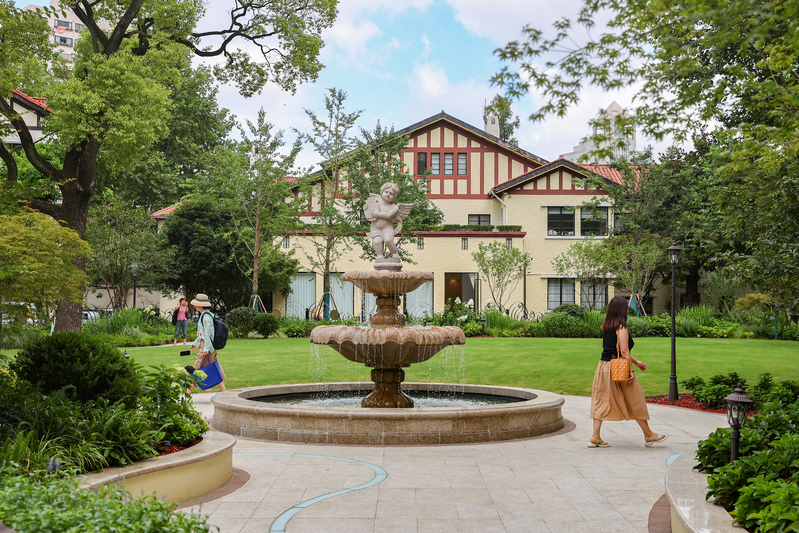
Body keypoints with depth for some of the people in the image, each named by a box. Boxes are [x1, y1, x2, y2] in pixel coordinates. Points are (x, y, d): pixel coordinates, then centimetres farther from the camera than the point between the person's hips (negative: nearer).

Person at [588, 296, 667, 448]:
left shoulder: (606, 327, 11)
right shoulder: (621, 328, -13)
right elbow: (624, 351, -19)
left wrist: (636, 362, 25)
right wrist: (631, 371, -14)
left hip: (604, 366, 7)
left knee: (602, 401, 7)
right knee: (635, 401, 7)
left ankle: (595, 437, 3)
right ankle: (649, 435, 21)